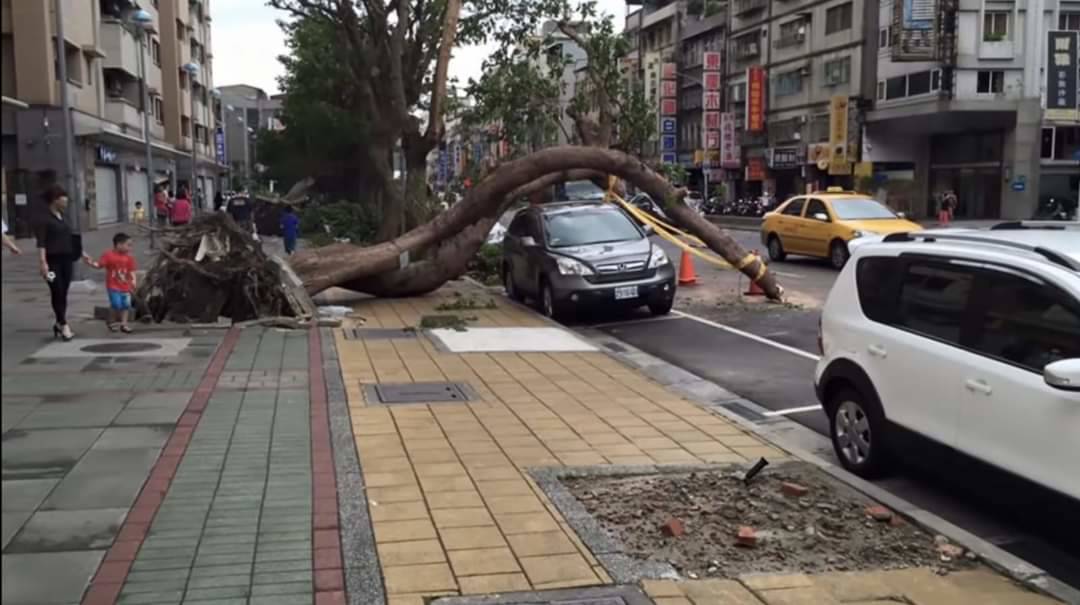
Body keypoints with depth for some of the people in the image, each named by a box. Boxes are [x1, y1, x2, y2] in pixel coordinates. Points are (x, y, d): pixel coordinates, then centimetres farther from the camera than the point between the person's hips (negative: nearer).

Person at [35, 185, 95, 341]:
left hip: (66, 259, 7)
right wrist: (43, 262, -24)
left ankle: (59, 324, 19)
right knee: (57, 293, -6)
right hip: (53, 260, -7)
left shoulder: (63, 218, 15)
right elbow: (41, 243, -15)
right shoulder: (45, 220, -8)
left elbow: (70, 239, 24)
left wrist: (82, 254, 25)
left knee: (63, 293, 9)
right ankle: (64, 325, -4)